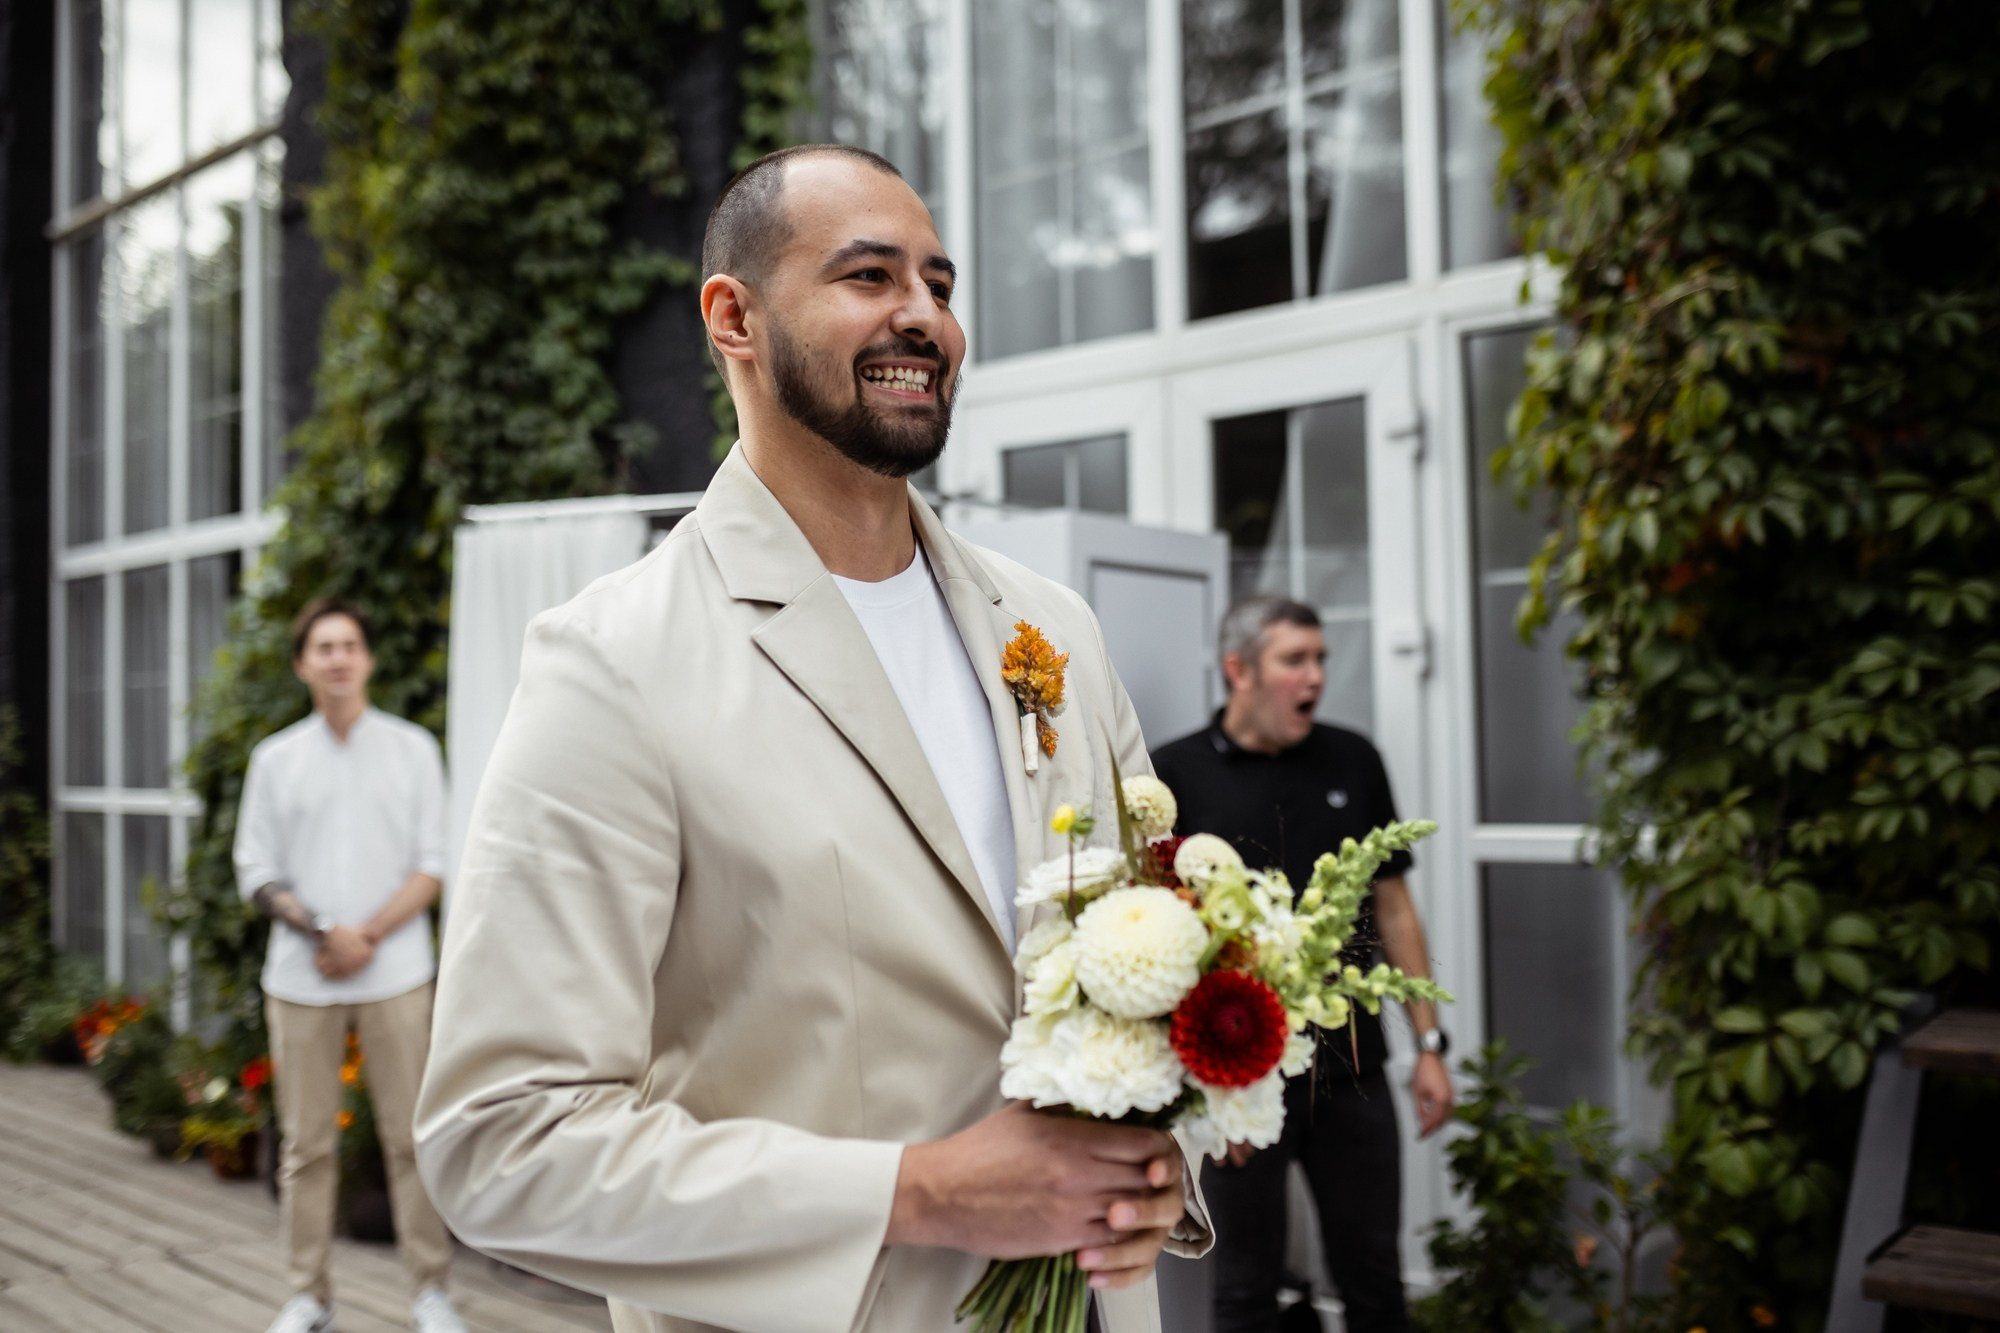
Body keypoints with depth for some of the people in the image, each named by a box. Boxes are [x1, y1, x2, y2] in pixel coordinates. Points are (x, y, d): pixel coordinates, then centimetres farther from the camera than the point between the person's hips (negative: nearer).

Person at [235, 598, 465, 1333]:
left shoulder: (411, 748, 4)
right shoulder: (276, 758, 7)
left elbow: (432, 864, 0)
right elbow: (257, 871, 5)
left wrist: (369, 934, -12)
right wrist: (319, 932, -11)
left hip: (395, 975, -1)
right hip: (300, 977, 1)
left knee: (409, 1135, 2)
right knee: (307, 1143, 7)